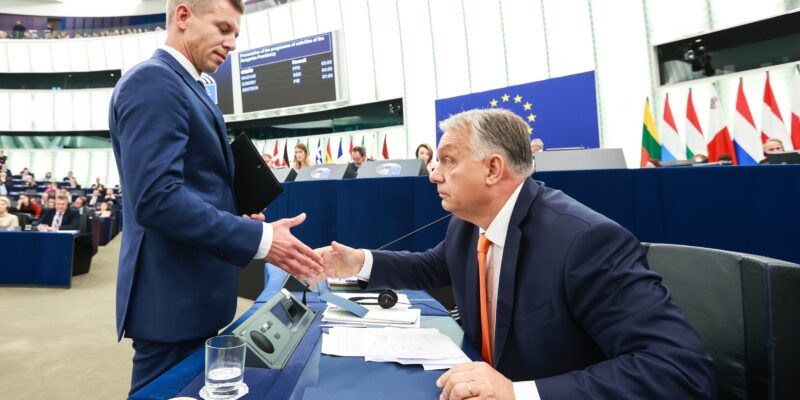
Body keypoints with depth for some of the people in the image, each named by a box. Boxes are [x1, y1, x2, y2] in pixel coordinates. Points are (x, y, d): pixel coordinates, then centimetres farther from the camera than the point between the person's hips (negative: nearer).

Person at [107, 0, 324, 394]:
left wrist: (237, 218, 5)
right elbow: (155, 197, -27)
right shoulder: (152, 80, -16)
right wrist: (258, 239, -25)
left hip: (195, 290, 10)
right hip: (174, 294, -10)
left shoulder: (186, 86, 16)